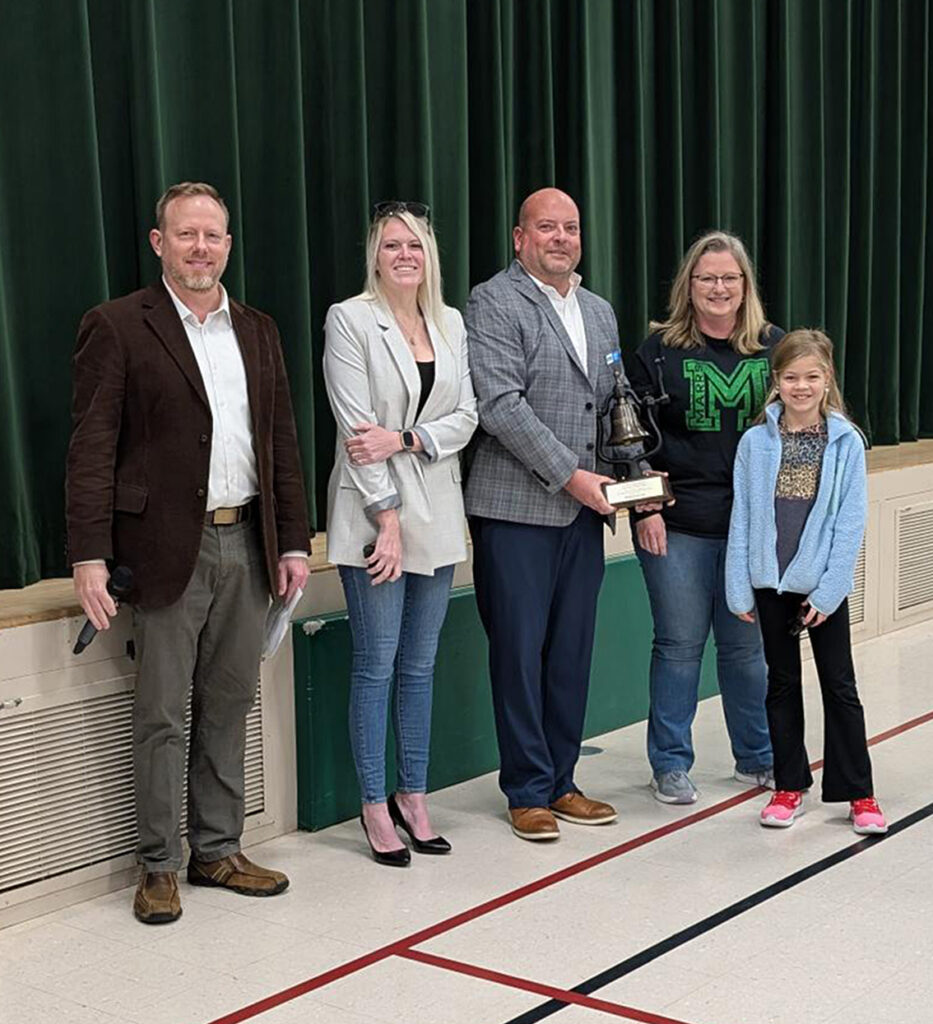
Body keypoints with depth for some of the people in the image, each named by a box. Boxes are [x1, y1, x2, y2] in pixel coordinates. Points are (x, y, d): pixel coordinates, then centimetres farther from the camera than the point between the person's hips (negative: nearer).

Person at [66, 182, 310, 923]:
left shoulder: (258, 331, 13)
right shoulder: (117, 327, -4)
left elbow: (282, 443, 14)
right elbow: (93, 450, -9)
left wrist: (293, 541, 9)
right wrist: (90, 556, -15)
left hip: (247, 543, 5)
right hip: (169, 548, -5)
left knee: (229, 704, 12)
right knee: (162, 714, 2)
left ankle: (218, 850, 24)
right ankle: (159, 865, 14)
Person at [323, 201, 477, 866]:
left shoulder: (451, 324, 10)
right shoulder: (350, 319, -5)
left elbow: (466, 416, 5)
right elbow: (355, 424, -11)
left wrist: (404, 439, -13)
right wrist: (387, 517, -14)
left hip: (438, 512, 5)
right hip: (374, 512, -5)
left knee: (421, 665, 10)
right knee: (376, 665, -1)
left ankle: (414, 798, 20)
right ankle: (376, 806, 10)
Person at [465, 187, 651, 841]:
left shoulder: (600, 312, 18)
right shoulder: (494, 304, -6)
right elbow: (501, 406, -15)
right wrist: (570, 475, -16)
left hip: (583, 509, 7)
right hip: (517, 510, -6)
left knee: (572, 651, 10)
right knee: (520, 652, 0)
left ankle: (561, 782, 22)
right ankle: (529, 792, 10)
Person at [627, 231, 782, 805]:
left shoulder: (774, 347, 7)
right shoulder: (660, 350, 0)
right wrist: (645, 509, -8)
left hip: (753, 525, 2)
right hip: (677, 526, -2)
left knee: (747, 644, 11)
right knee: (679, 644, 4)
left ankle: (758, 758, 25)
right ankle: (671, 765, 15)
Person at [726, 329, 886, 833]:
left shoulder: (846, 443, -6)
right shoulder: (756, 442, -1)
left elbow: (850, 522, -7)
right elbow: (742, 517, 1)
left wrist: (828, 591, -12)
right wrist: (739, 589, -2)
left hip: (824, 585, -2)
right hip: (771, 583, 2)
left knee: (839, 685, 5)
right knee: (782, 683, 12)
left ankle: (858, 792, 14)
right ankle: (789, 785, 23)